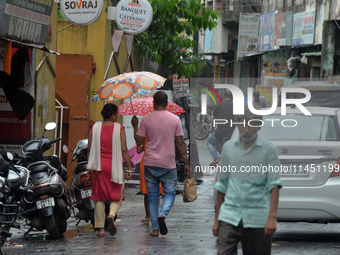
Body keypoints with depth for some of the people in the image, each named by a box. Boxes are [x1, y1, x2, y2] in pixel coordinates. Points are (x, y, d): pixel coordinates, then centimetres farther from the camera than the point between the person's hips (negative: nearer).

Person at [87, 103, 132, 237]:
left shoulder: (95, 127, 3)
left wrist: (90, 167, 13)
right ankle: (111, 215, -22)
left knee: (99, 197, 7)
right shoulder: (119, 128, -6)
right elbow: (124, 150, -8)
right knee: (116, 196, 8)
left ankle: (101, 228, 4)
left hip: (99, 167, 2)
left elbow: (90, 149, 4)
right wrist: (129, 168, -2)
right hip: (115, 166, -2)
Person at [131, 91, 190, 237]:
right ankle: (162, 214, -18)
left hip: (150, 164, 1)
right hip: (168, 164, -1)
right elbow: (180, 143, -1)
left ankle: (155, 229, 5)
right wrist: (186, 163, 5)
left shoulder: (146, 120, -2)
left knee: (152, 196, 9)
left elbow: (139, 141, 1)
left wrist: (135, 126, 17)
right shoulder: (175, 119, -2)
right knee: (170, 192, 11)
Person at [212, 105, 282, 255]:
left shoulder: (268, 150, 2)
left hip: (257, 220, -2)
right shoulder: (228, 148, 12)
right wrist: (216, 219, 16)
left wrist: (272, 217, -16)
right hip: (230, 216, 2)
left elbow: (274, 185, -5)